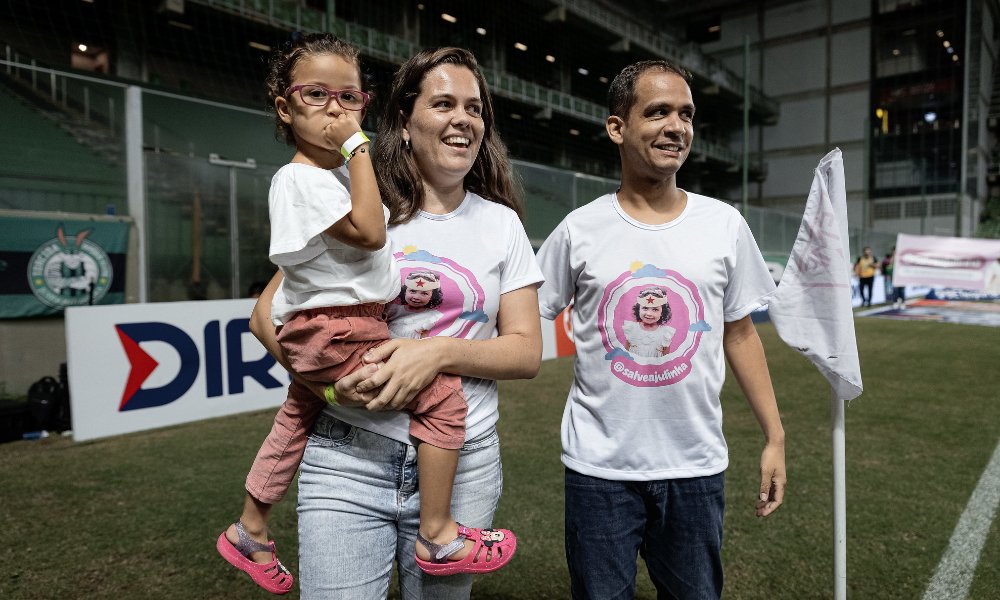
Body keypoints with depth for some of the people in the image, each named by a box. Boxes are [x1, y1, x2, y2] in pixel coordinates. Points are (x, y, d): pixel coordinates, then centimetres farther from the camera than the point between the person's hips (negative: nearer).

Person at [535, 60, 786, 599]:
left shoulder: (725, 224, -1)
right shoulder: (579, 229, -6)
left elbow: (739, 334, 7)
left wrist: (774, 437, 7)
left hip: (697, 468, 2)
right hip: (598, 468, -1)